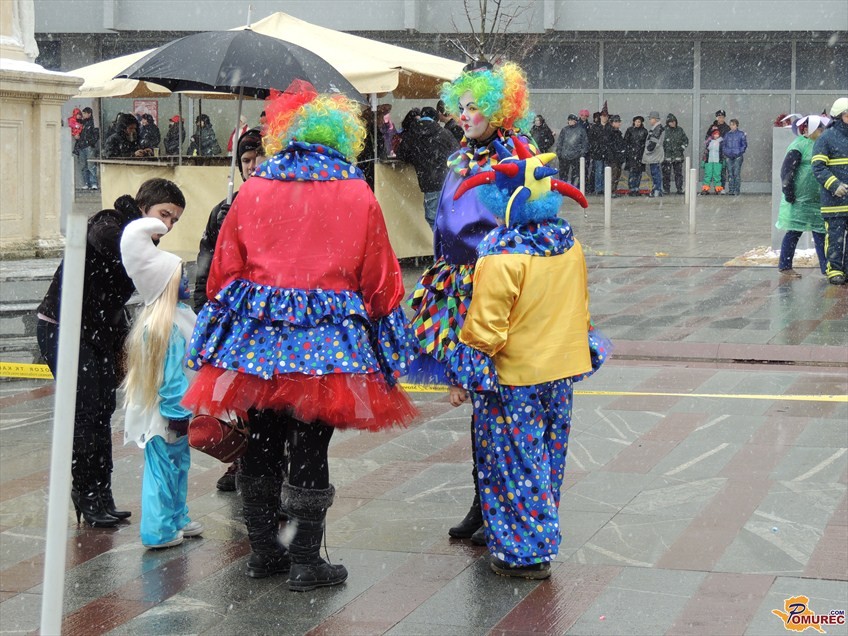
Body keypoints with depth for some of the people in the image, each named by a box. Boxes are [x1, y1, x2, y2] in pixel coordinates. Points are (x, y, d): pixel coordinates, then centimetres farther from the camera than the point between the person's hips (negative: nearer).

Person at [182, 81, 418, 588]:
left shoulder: (254, 191, 3)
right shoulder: (358, 196, 0)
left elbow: (224, 270, 8)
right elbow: (381, 280, 4)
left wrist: (226, 329, 21)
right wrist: (387, 341, 18)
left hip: (256, 335, 2)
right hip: (330, 340, -2)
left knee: (262, 448, 14)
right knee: (311, 454, 3)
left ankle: (264, 551, 24)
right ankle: (306, 561, 8)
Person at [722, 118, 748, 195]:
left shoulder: (741, 134, 3)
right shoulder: (727, 134, 13)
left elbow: (744, 145, 4)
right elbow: (723, 144, 19)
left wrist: (740, 152, -7)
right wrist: (724, 152, 6)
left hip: (737, 156, -4)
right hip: (728, 156, 4)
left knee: (736, 173, -8)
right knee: (730, 174, 3)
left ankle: (737, 190, -7)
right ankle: (731, 190, 7)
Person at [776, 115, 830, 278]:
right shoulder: (799, 146, -12)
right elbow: (787, 170, -15)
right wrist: (788, 193, -18)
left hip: (817, 199, 8)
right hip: (800, 199, -8)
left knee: (820, 232, 6)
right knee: (794, 232, -2)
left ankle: (826, 267, 7)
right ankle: (784, 266, 8)